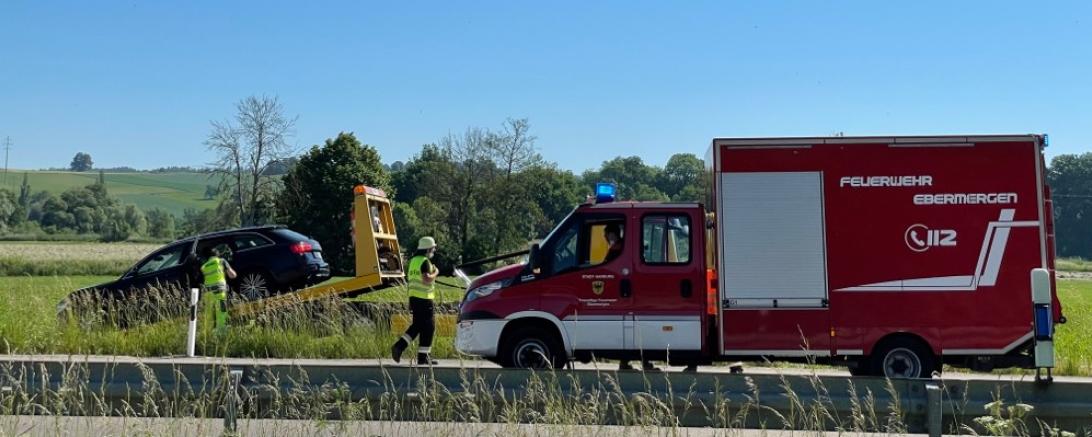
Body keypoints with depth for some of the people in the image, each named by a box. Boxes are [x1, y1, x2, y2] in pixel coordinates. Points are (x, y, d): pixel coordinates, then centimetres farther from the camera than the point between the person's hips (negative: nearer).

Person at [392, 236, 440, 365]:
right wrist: (435, 273, -7)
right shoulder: (425, 261, -14)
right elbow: (427, 279, -26)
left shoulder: (413, 260, 14)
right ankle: (423, 357, 3)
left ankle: (399, 346, 5)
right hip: (424, 298, -9)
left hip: (413, 296, 9)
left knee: (417, 325, 17)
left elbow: (408, 278, 20)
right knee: (428, 326, 1)